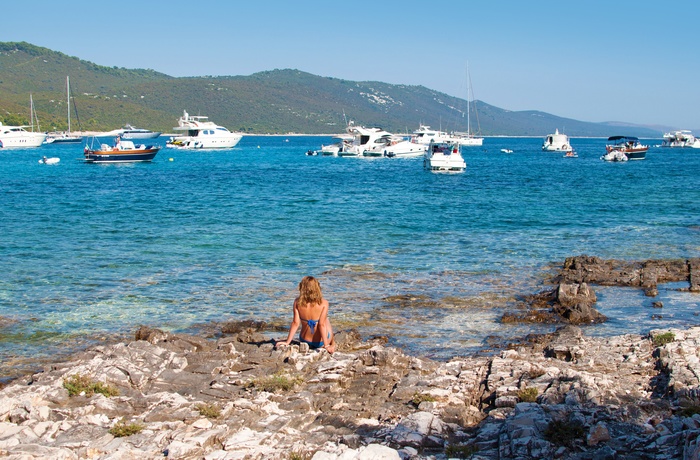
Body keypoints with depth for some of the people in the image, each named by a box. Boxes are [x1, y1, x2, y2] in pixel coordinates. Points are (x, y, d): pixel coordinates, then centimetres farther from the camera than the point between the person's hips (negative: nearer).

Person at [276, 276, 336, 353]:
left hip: (305, 340, 3)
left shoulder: (297, 302, -16)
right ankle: (332, 345, 46)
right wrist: (326, 345, -19)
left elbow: (295, 323, -15)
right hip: (320, 342, -3)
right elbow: (322, 325, -24)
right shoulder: (323, 303, -22)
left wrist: (287, 342, -7)